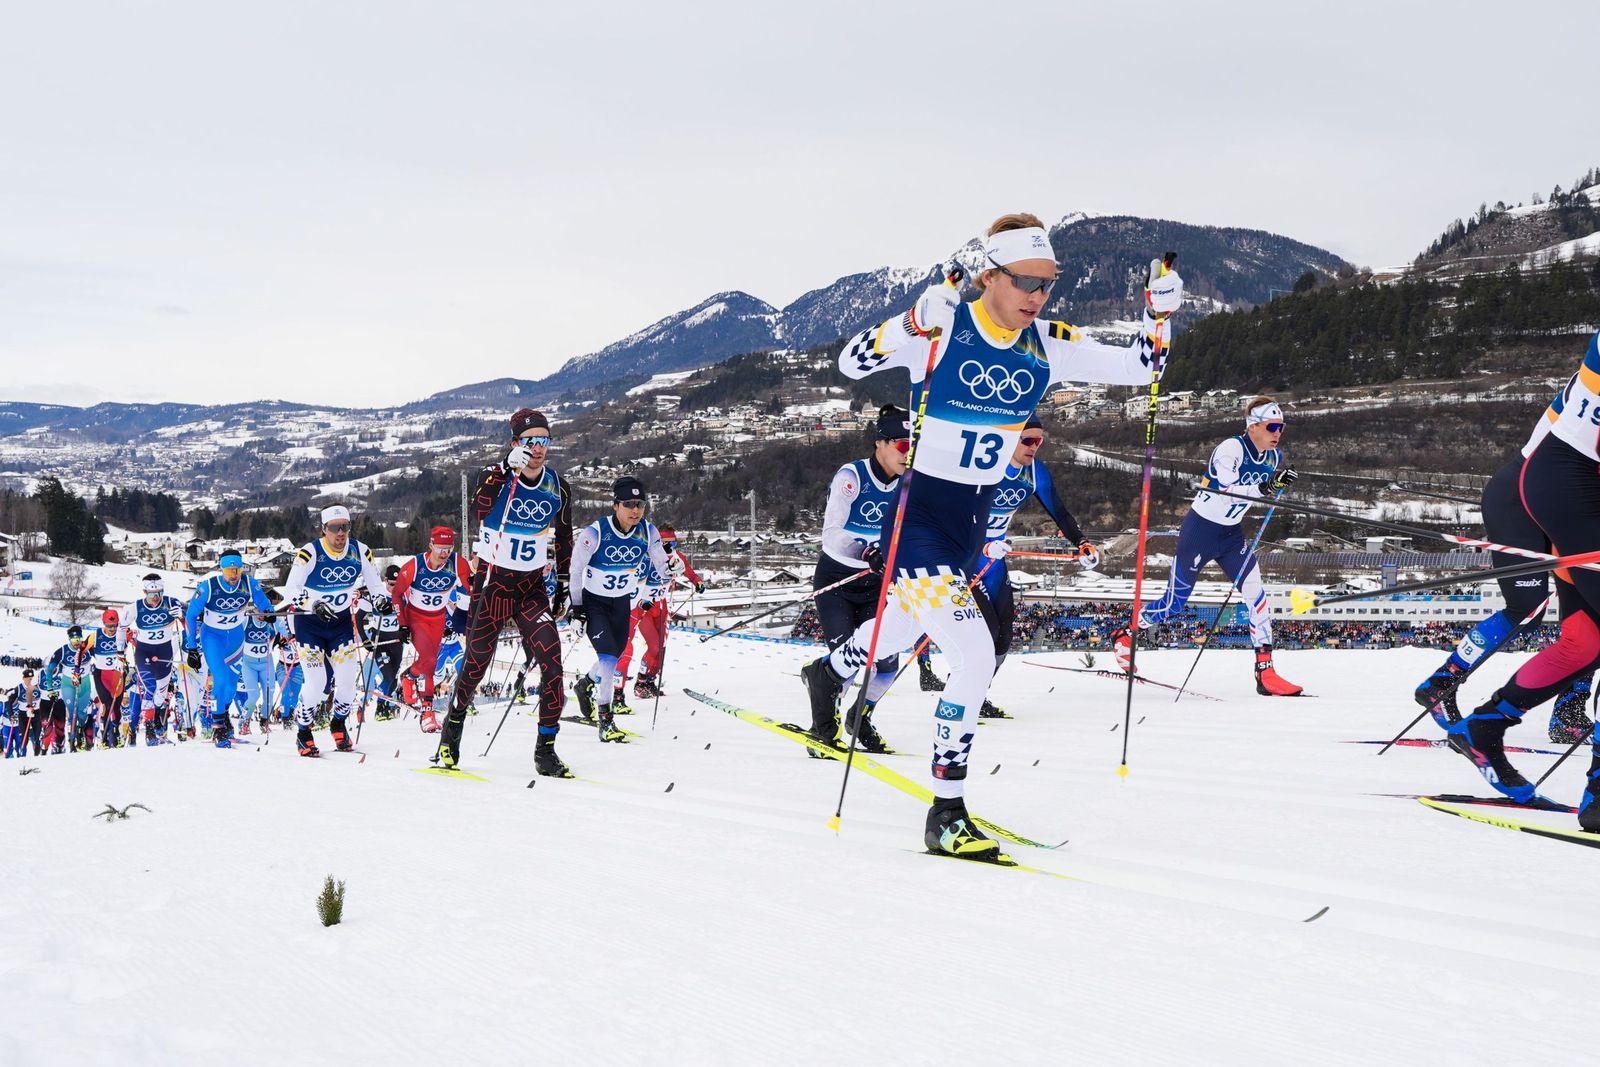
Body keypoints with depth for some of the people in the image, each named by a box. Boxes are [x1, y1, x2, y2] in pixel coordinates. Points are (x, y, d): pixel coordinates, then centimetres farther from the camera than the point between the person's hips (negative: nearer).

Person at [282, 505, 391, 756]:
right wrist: (313, 605, -37)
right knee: (316, 682, -11)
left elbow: (375, 583, 4)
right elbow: (290, 592, -22)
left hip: (341, 622, 4)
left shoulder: (360, 552, -8)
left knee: (347, 678, -3)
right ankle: (303, 732, 12)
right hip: (309, 623, -4)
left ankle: (339, 723, 26)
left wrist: (381, 599, -17)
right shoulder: (309, 553, -21)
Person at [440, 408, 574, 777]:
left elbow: (563, 540, 12)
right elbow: (480, 507, -33)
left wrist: (562, 588, 10)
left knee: (552, 661, -13)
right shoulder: (497, 475, -10)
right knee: (476, 663, 3)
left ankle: (546, 750, -4)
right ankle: (452, 726, 31)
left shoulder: (558, 487, 1)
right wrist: (508, 467, -44)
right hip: (492, 581, -3)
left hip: (532, 586, 3)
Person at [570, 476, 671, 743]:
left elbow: (661, 564, -3)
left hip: (622, 602, 5)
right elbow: (575, 569, -11)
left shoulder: (648, 531, -13)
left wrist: (672, 571, -26)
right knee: (608, 653, -19)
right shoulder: (595, 533, -24)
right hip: (593, 601, -5)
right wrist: (575, 604, -7)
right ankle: (604, 717, -10)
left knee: (615, 657, 15)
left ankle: (585, 684, 46)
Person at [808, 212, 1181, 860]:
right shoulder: (944, 328, -17)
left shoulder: (1046, 346, -1)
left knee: (909, 624, 31)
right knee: (975, 657, -18)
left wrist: (1158, 316, -11)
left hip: (974, 517, 7)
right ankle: (947, 814, -5)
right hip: (919, 514, -7)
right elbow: (851, 364, -22)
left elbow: (1137, 370, 6)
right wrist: (913, 327, -36)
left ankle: (829, 673, 64)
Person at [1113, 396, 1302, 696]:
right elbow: (1226, 492, -34)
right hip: (1200, 530, -6)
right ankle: (1124, 636, 28)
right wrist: (1266, 486, -42)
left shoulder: (1274, 457, 0)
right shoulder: (1230, 449, -23)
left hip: (1231, 534, 6)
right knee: (1174, 603, 3)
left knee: (1257, 595, -10)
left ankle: (1265, 672, -8)